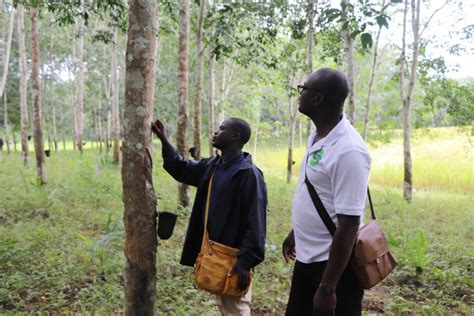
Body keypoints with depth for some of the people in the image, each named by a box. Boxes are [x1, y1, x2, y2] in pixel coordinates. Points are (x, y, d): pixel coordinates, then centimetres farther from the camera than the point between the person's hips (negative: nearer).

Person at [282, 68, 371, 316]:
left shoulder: (348, 150, -25)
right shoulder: (317, 136, 3)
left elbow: (348, 226, -25)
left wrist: (327, 288, -24)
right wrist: (295, 234, 24)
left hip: (335, 263, -8)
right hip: (307, 257, 9)